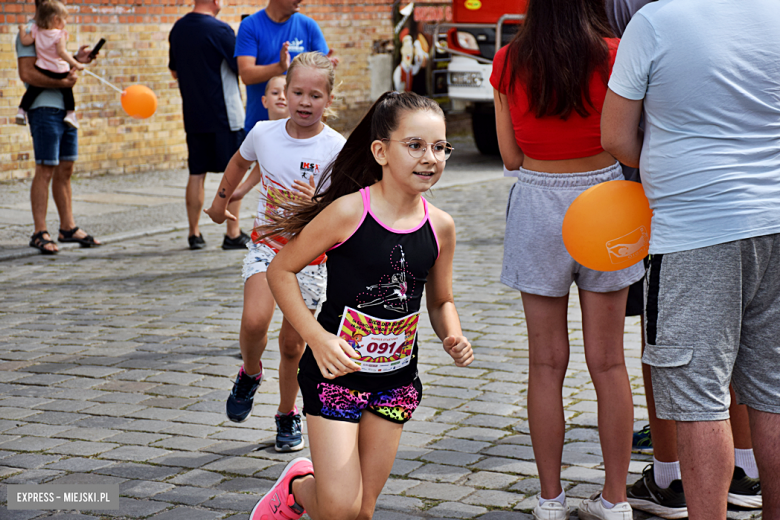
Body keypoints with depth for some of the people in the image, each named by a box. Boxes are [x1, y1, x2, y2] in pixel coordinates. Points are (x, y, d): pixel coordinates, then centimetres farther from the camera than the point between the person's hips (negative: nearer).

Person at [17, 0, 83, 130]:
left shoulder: (36, 30, 2)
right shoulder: (60, 34, -12)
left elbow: (25, 41, 0)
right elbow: (61, 52, -21)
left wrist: (22, 29, 18)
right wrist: (75, 64, -19)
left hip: (42, 70, 3)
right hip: (60, 73, -3)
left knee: (32, 90, 13)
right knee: (67, 91, 14)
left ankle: (22, 111, 9)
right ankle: (70, 113, 8)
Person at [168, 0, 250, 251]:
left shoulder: (177, 29, 7)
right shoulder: (219, 30, -15)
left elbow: (175, 71, 18)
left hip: (193, 115, 6)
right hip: (224, 114, -6)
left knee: (196, 173, 10)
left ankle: (194, 233, 12)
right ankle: (233, 234, 4)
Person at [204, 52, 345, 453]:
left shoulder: (335, 148, -15)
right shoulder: (264, 133, -6)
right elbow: (240, 162, 17)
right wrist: (221, 201, 28)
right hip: (267, 244, 1)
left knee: (292, 342, 6)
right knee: (254, 320, -22)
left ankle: (287, 416, 28)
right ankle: (250, 374, 11)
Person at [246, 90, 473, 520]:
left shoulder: (440, 227, -3)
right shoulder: (348, 211, -17)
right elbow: (281, 271, -8)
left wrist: (453, 338, -8)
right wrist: (317, 337, -17)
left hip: (395, 381, 5)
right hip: (336, 372, -5)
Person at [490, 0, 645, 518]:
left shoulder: (509, 63, -3)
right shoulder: (613, 56, -8)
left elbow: (511, 156, 1)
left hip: (537, 204, 1)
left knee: (547, 363, 8)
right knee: (608, 362, 7)